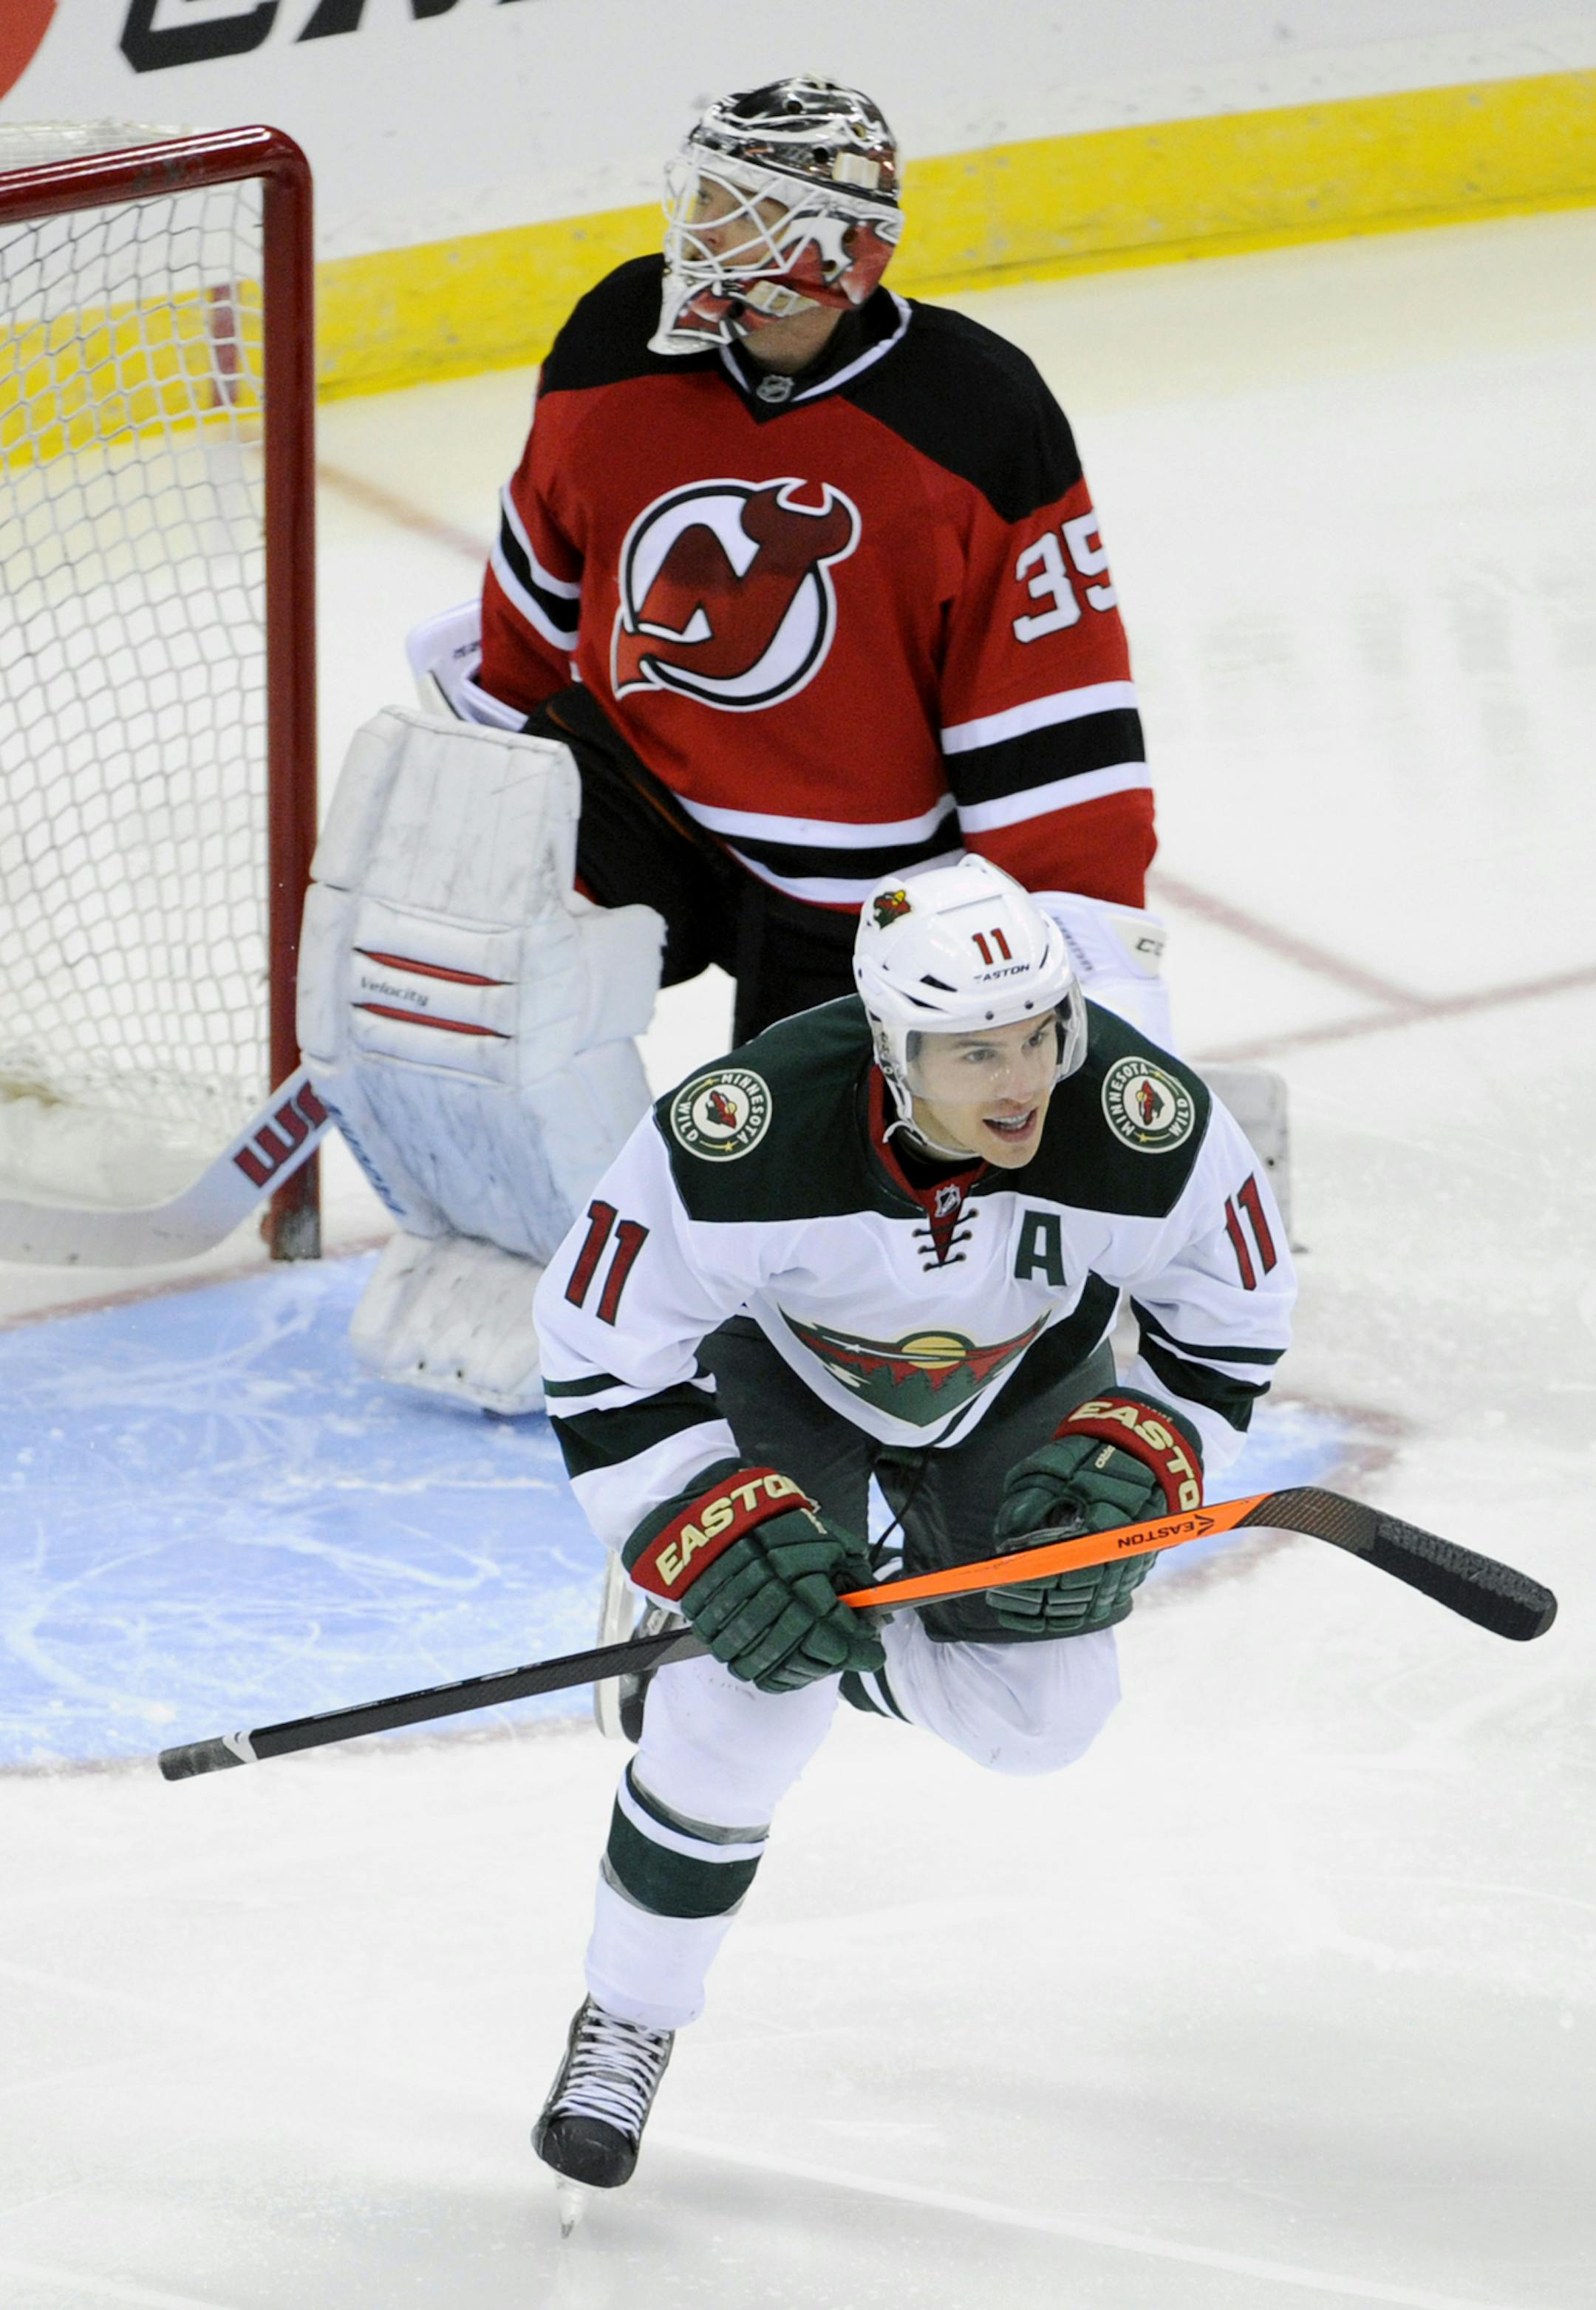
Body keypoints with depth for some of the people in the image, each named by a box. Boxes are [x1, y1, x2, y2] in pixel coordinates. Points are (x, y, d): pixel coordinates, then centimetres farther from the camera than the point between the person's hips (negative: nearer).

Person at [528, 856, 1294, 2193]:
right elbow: (602, 1346, -27)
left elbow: (1230, 1309, -12)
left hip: (1018, 1379, 3)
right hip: (777, 1367, -3)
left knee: (1038, 1714, -2)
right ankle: (628, 2019, 2)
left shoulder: (1150, 1125, -34)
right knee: (754, 1688, -18)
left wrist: (1136, 1462, -22)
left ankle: (853, 1625, 30)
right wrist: (714, 1535, -32)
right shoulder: (746, 1139, -40)